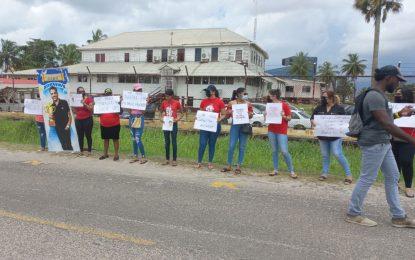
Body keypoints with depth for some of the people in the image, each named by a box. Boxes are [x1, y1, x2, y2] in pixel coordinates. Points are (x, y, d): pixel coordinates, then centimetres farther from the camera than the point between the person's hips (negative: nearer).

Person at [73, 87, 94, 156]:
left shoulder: (89, 99, -3)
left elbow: (91, 109, -12)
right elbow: (74, 111, 11)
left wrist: (84, 104, -22)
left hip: (87, 120, -4)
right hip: (78, 120, 4)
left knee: (88, 135, -1)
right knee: (80, 136, 7)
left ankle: (89, 151, 6)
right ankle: (81, 151, 14)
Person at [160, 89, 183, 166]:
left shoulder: (177, 103, -6)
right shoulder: (164, 103, 3)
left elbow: (181, 113, 1)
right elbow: (161, 112, 16)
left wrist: (177, 119, -15)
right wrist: (162, 118, -3)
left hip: (173, 124, -4)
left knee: (174, 142, 1)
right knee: (166, 142, 9)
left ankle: (174, 160, 10)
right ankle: (167, 159, 20)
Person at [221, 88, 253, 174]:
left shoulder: (248, 104, 8)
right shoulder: (231, 103, 3)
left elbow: (251, 115, 12)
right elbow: (227, 115, 8)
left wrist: (249, 114, -10)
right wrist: (231, 112, -12)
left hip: (245, 126, 2)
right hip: (235, 125, -1)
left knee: (242, 147, 4)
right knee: (232, 146, -2)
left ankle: (238, 167, 13)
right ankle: (229, 166, 11)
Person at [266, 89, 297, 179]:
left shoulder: (284, 105, -4)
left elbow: (289, 118, -2)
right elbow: (267, 117, 18)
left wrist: (283, 116, -20)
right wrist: (266, 115, -3)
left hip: (282, 131, -5)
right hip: (271, 131, 5)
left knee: (284, 151, -9)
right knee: (274, 151, 8)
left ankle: (291, 171, 2)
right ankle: (275, 170, 15)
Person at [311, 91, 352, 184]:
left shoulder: (339, 108, -3)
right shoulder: (319, 108, 7)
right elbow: (312, 118, 11)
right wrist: (313, 122, -11)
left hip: (335, 136, -4)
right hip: (322, 136, 4)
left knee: (338, 154, -9)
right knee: (325, 155, 12)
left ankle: (348, 174, 2)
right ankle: (325, 173, 23)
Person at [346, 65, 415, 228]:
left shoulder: (380, 95, 15)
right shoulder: (375, 96, -19)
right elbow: (386, 125, -27)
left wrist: (399, 114, 12)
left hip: (383, 144, 11)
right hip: (374, 144, -11)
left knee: (392, 177, 13)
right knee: (367, 179, -2)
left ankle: (398, 217, 23)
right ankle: (353, 214, 12)